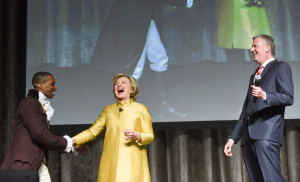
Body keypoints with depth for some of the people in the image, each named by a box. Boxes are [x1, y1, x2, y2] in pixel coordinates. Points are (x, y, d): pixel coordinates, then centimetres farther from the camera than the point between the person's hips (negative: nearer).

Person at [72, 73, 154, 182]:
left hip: (132, 163, -2)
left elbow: (150, 136, 5)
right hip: (111, 163, 3)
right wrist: (73, 140, 0)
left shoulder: (140, 109, 8)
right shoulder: (108, 110, 17)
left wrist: (136, 136, -16)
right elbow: (92, 132, 15)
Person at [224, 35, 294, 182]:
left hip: (267, 132, -7)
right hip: (249, 136, 7)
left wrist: (265, 96, -23)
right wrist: (233, 138, 21)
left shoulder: (280, 67, 8)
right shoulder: (254, 76, 30)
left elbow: (288, 98, -5)